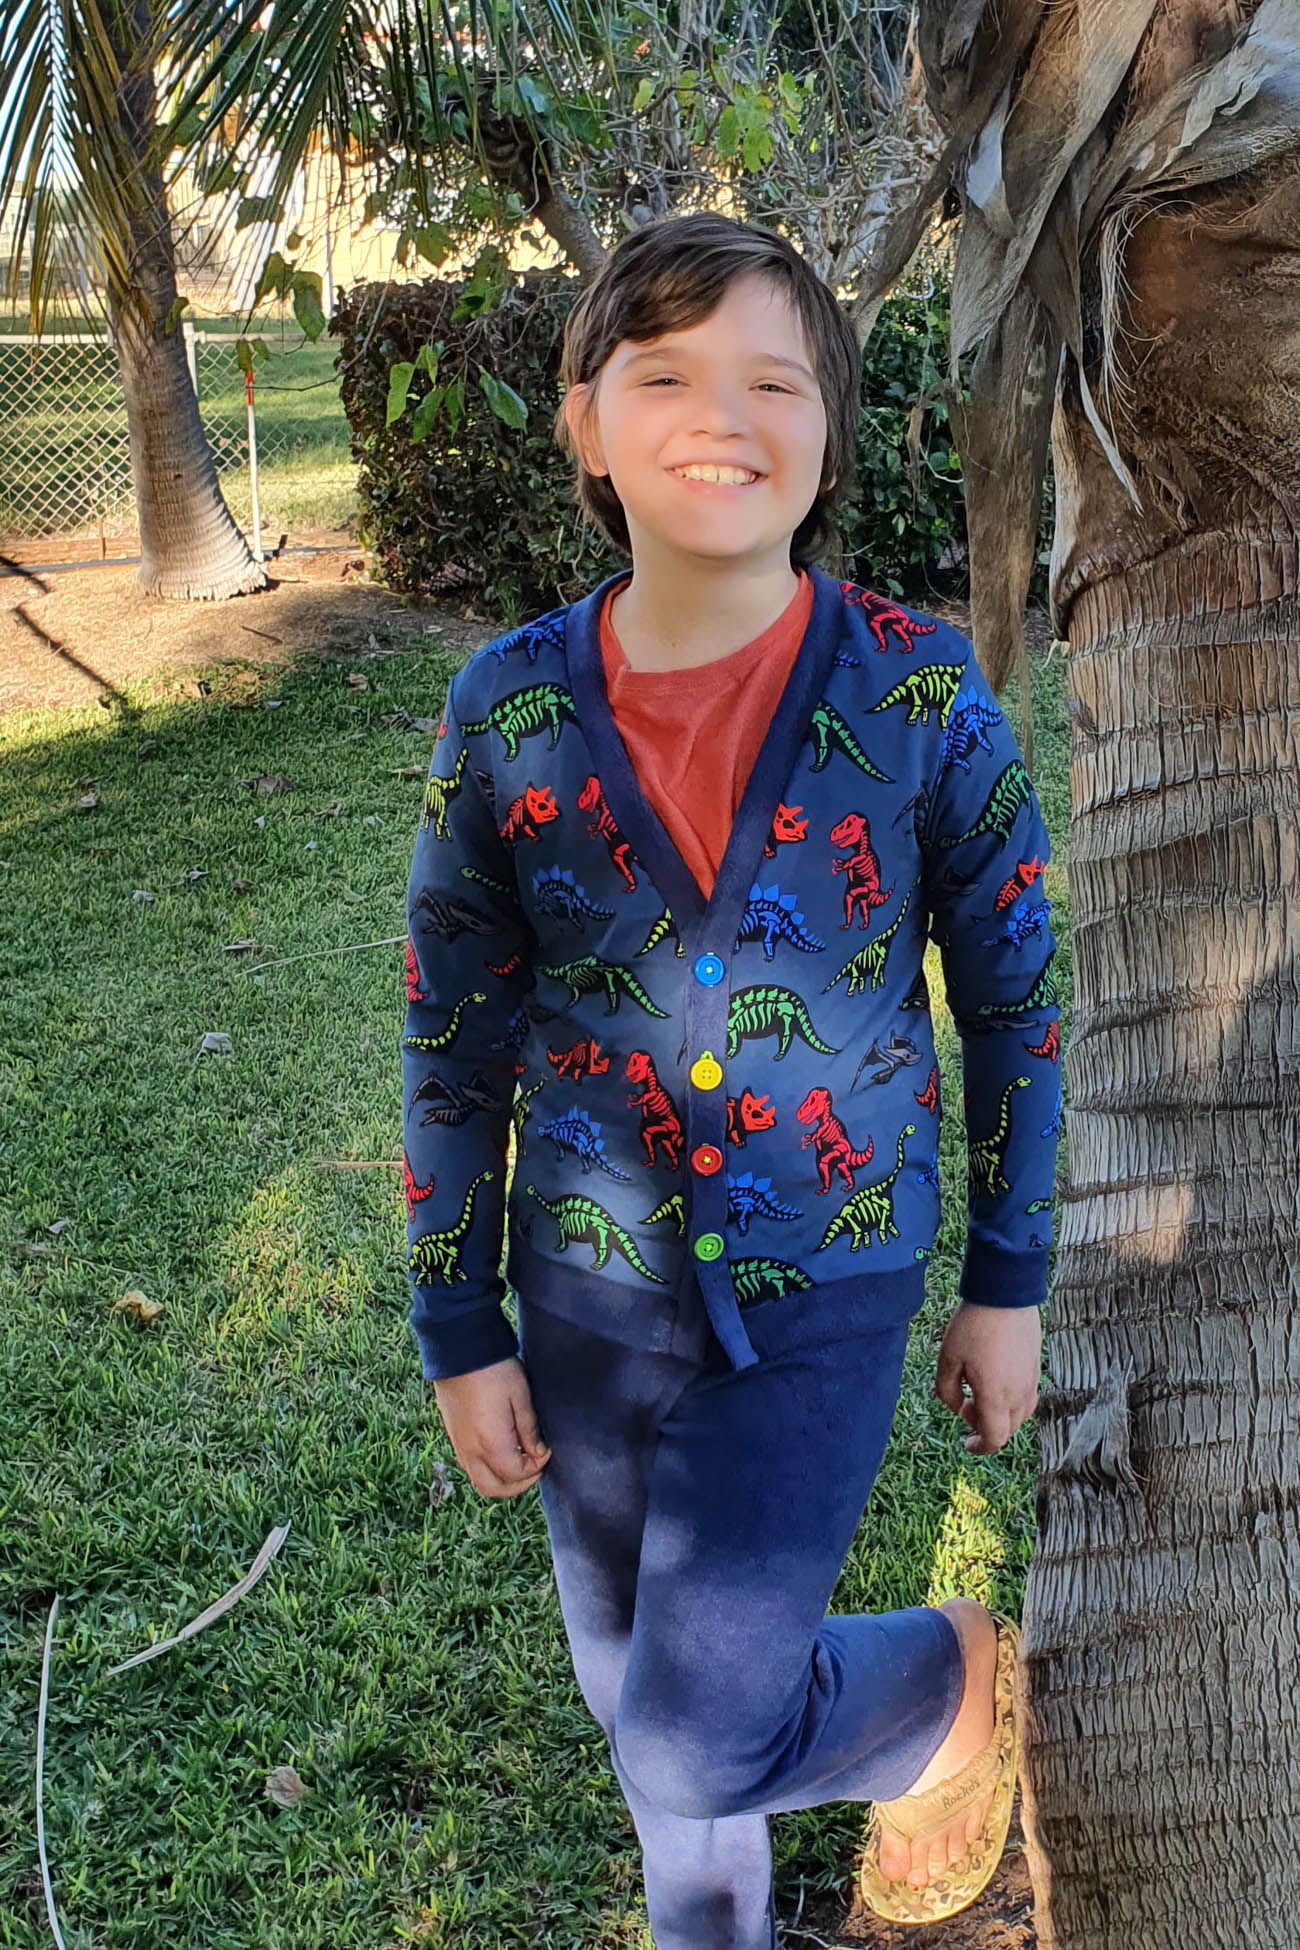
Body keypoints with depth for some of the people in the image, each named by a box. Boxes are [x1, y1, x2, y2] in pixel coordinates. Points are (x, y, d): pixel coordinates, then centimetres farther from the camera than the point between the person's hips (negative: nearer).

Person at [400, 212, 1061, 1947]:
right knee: (636, 1688, 18)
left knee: (697, 1735, -6)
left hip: (823, 1295, -2)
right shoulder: (506, 710, -9)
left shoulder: (919, 691, -13)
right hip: (591, 1294, 3)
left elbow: (1011, 997, -2)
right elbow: (453, 1042, 0)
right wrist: (460, 1332, 3)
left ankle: (952, 1683, 27)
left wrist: (1009, 1284, 3)